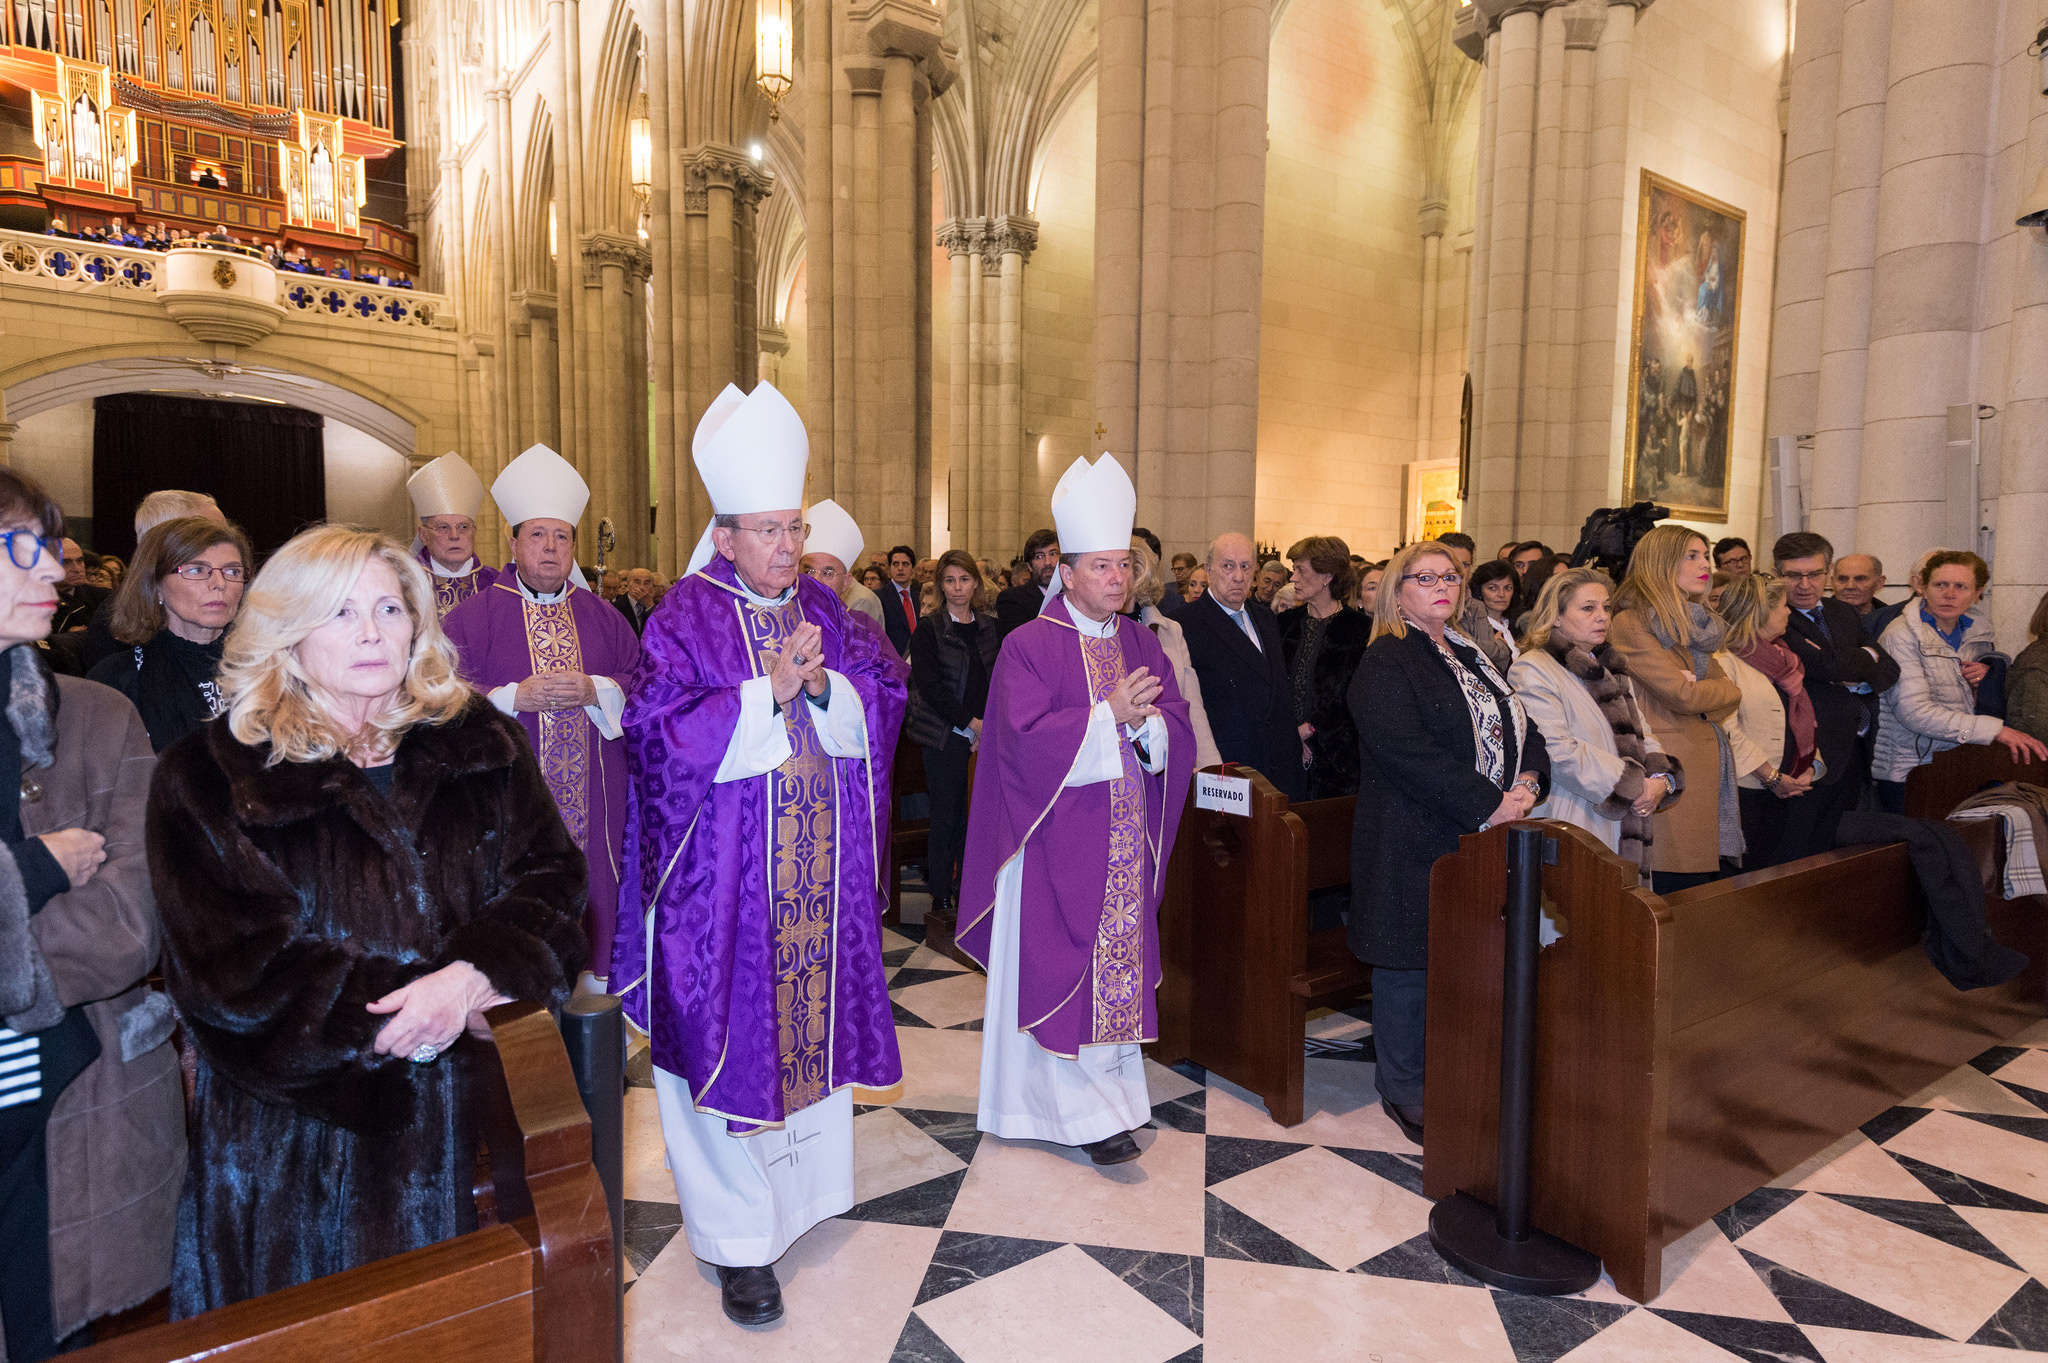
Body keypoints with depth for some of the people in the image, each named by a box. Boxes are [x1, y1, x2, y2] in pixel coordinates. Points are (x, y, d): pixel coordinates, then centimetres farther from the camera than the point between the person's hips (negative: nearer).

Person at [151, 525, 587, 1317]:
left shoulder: (479, 744, 3)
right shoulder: (208, 778, -4)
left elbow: (551, 877, -3)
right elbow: (232, 969, -9)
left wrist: (475, 976, -20)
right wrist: (393, 1017, -16)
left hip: (477, 1111, 2)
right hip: (303, 1141, -2)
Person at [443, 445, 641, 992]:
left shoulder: (601, 616, 10)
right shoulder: (477, 614, 2)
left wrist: (594, 691, -13)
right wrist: (514, 697, -18)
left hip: (592, 800, 3)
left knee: (591, 889, 6)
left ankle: (594, 974, 22)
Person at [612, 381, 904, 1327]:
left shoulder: (823, 610, 8)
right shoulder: (686, 619, -5)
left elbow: (880, 707, 2)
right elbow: (663, 733, -16)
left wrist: (819, 686, -16)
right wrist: (770, 693, -19)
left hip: (818, 873, 5)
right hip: (727, 877, -4)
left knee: (813, 1012, 14)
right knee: (732, 1034, 1)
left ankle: (801, 1177, 35)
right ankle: (740, 1239, 13)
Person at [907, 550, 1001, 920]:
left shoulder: (989, 627, 10)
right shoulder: (929, 629, -3)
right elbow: (929, 686, -11)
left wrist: (988, 726, -2)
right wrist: (971, 723, -13)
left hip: (984, 734, 4)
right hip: (946, 736, -4)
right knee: (948, 813, -1)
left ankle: (964, 882, 17)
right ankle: (942, 893, 13)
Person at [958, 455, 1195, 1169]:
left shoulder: (1143, 643, 9)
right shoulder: (1029, 646, -8)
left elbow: (1177, 728, 3)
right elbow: (1026, 737, -18)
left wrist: (1146, 723, -19)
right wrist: (1108, 716, -21)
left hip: (1127, 840, 5)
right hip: (1058, 840, -5)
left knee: (1120, 959, 12)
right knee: (1065, 965, 1)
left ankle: (1111, 1081, 28)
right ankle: (1089, 1110, 12)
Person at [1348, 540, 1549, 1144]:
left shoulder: (1473, 658, 17)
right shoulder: (1384, 664, -9)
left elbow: (1523, 727, 16)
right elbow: (1409, 753, -20)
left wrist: (1529, 783, -5)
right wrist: (1490, 804, -20)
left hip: (1483, 836, 7)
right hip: (1414, 840, -7)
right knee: (1411, 960, 2)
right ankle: (1403, 1088, 17)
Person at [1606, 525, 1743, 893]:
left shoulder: (1696, 623, 20)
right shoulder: (1631, 624, -8)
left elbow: (1732, 692, 13)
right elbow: (1683, 695, -12)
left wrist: (1699, 692, -6)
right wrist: (1718, 691, 6)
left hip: (1711, 772, 8)